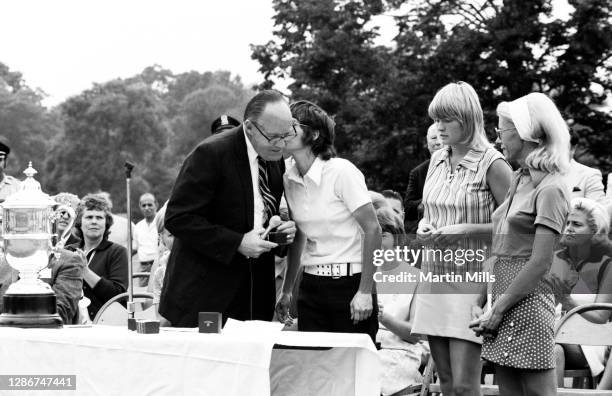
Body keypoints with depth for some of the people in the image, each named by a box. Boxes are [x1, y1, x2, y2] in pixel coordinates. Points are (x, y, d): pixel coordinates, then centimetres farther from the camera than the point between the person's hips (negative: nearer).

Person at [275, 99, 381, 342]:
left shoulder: (342, 172, -12)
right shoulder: (289, 179, 6)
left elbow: (372, 230, -12)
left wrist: (365, 292, -15)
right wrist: (286, 291, 14)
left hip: (349, 283, -5)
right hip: (311, 285, 6)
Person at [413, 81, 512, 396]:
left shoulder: (492, 164, -10)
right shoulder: (437, 160, 11)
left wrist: (466, 230, -17)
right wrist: (424, 228, 2)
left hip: (472, 277, -6)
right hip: (434, 274, 7)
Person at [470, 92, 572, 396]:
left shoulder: (550, 189, -10)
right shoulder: (518, 181, 15)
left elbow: (540, 263, -16)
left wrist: (499, 309, -13)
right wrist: (480, 303, 6)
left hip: (527, 301, -8)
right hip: (502, 299, 8)